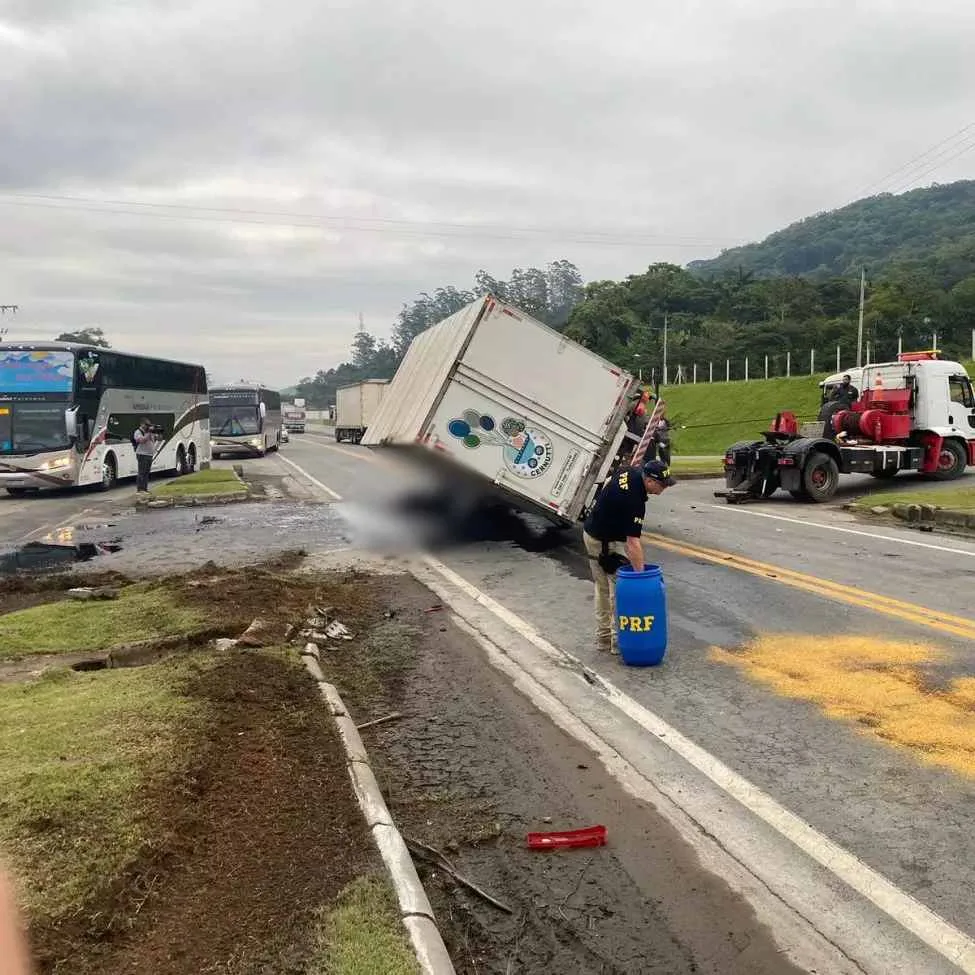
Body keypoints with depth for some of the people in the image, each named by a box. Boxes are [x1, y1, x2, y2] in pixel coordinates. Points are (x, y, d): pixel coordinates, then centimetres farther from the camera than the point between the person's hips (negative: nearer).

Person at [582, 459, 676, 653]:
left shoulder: (630, 472, -5)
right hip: (607, 544, -9)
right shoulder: (634, 501, -30)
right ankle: (618, 640, 3)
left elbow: (607, 484, 15)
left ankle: (603, 638, 20)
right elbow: (633, 543, -33)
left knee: (603, 589, 14)